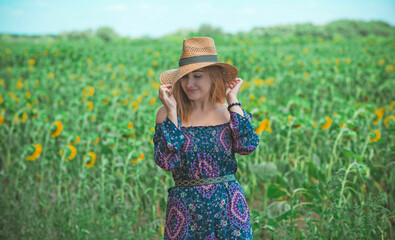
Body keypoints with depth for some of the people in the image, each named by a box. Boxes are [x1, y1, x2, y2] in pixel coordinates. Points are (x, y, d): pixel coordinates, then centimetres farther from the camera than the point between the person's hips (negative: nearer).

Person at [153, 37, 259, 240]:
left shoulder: (229, 112, 3)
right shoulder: (167, 114, -1)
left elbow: (247, 146, -15)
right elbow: (167, 161, -14)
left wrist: (232, 100, -7)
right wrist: (172, 111, -13)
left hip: (228, 208, 1)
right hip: (185, 210, -1)